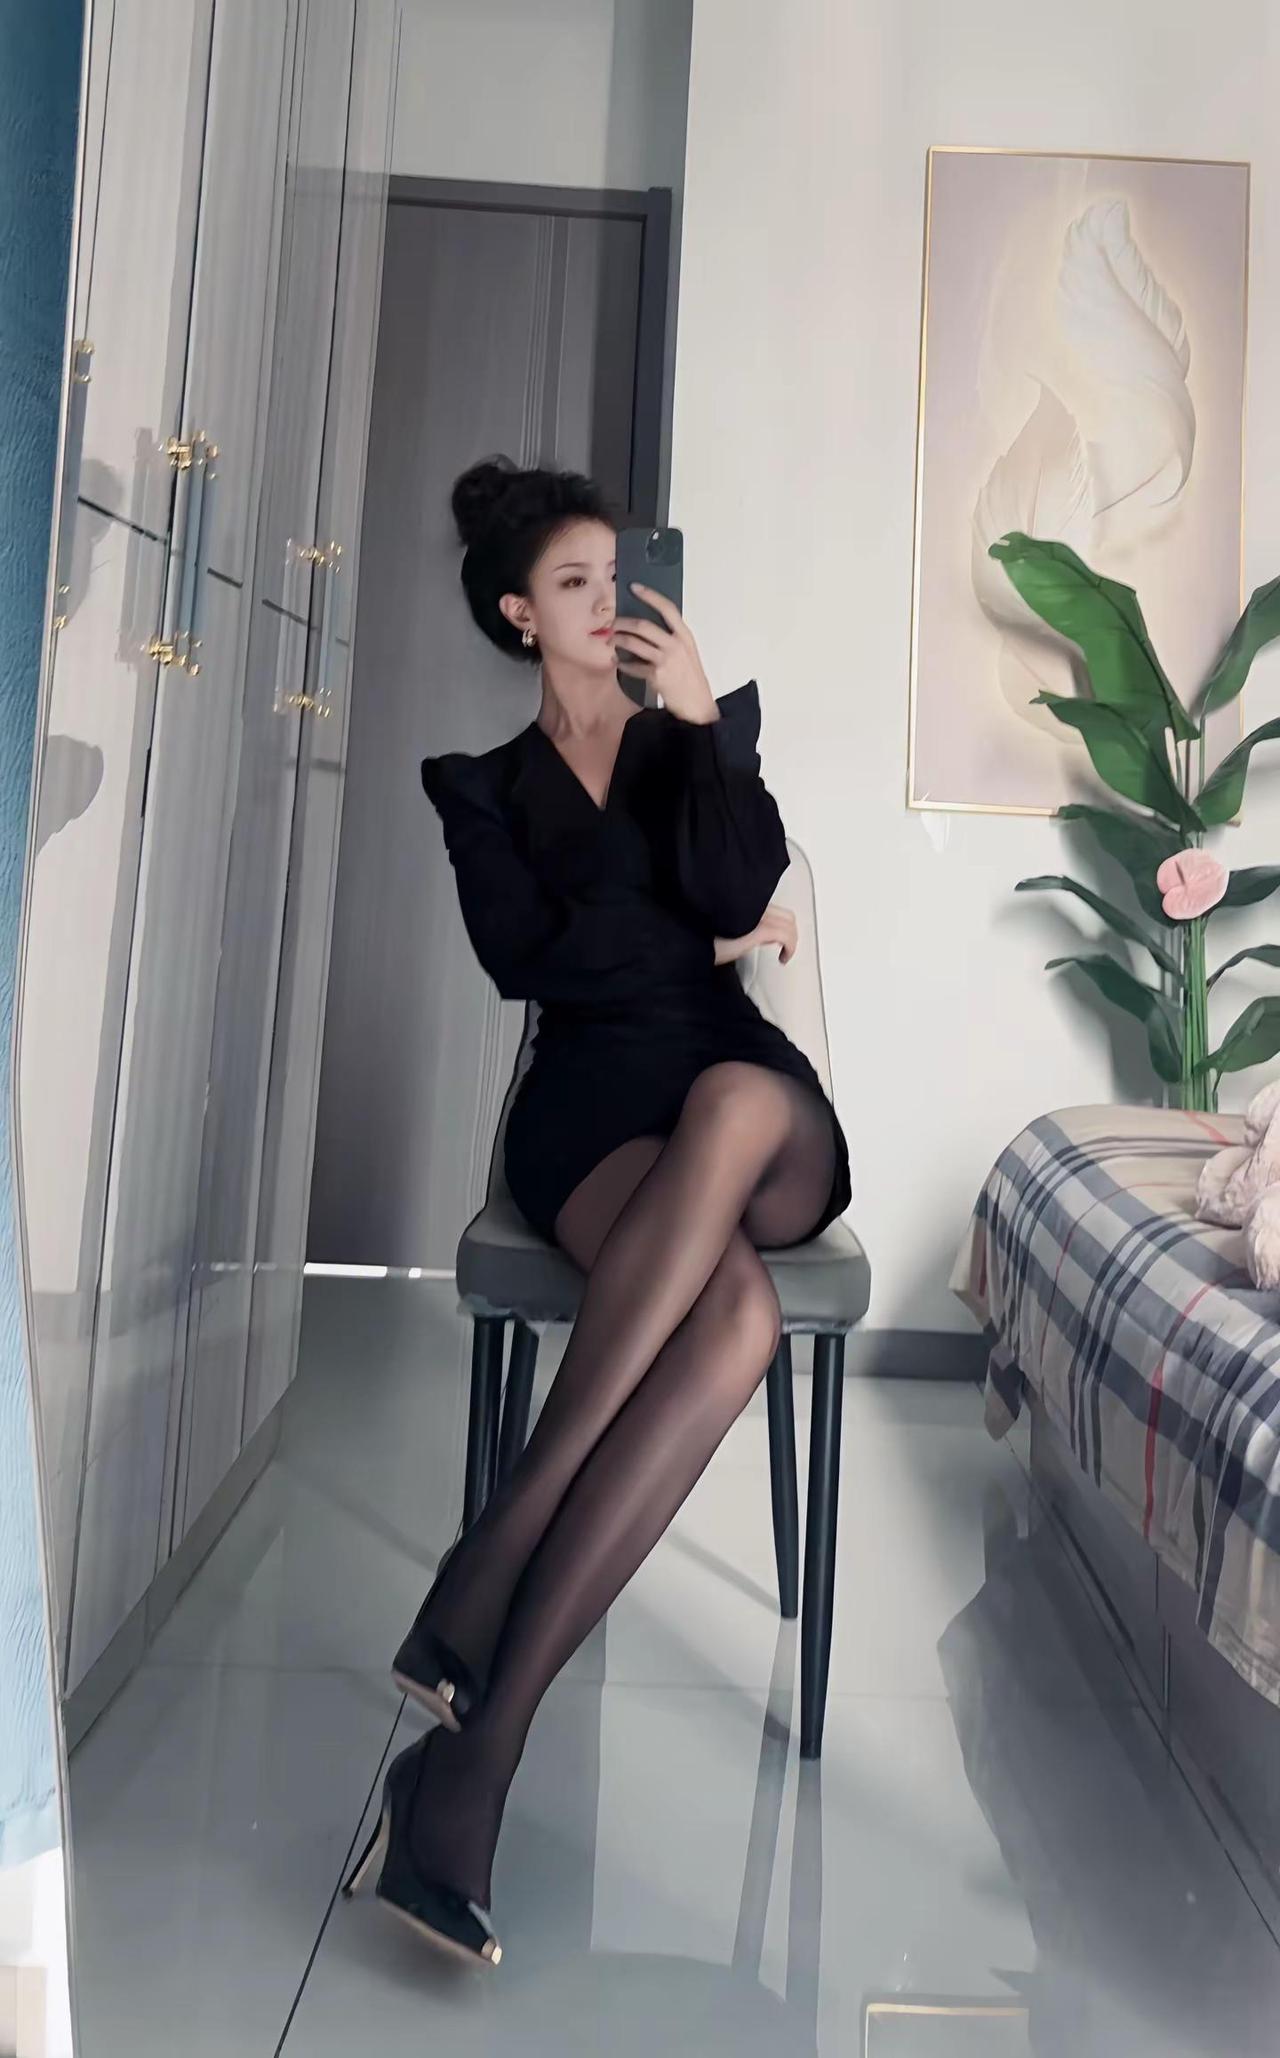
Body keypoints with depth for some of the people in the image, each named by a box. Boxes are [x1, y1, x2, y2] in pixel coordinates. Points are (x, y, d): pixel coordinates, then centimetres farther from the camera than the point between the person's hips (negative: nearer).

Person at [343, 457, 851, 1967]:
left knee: (734, 1098, -40)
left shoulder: (711, 722, 20)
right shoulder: (482, 781, 17)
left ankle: (482, 1583, -38)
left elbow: (739, 893, -1)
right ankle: (479, 1752, -33)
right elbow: (524, 954, -1)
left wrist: (697, 722, -4)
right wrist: (707, 947, 2)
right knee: (736, 1305, -37)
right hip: (589, 1107, -2)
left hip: (762, 1112, 2)